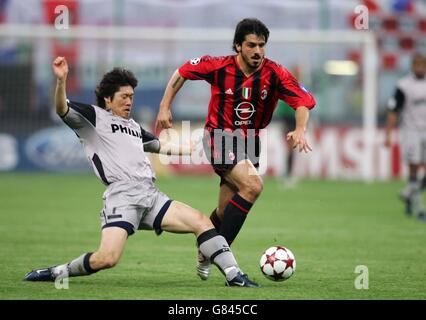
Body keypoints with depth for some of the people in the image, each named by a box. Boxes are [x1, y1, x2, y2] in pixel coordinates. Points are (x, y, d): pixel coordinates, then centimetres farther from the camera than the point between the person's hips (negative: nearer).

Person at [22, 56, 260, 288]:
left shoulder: (134, 126, 28)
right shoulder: (94, 117, 8)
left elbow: (160, 146, 42)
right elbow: (62, 109, -9)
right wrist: (61, 81, -28)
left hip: (151, 195, 7)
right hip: (122, 197, -7)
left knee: (201, 222, -7)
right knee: (107, 259, -24)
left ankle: (234, 275, -3)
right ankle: (58, 272, -2)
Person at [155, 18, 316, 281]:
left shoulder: (275, 74, -11)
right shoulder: (219, 67, -13)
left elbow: (303, 101, -17)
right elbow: (183, 72, 3)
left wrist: (300, 129, -35)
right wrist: (165, 106, 1)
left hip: (250, 141, 4)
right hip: (220, 137, -4)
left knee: (226, 211, 9)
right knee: (252, 186, -27)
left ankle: (205, 252, 40)